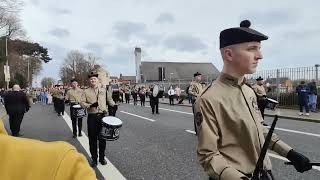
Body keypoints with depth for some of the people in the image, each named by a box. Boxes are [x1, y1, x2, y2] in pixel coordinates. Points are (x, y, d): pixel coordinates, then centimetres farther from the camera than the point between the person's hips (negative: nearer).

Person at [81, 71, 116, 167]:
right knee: (92, 138, 5)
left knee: (102, 138, 8)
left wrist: (114, 105, -4)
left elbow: (109, 100, 14)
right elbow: (82, 102, -1)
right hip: (92, 117, 0)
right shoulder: (86, 91, 5)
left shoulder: (103, 90, 7)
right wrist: (90, 105, -19)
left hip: (103, 116, 1)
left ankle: (102, 157, 23)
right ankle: (94, 158, 18)